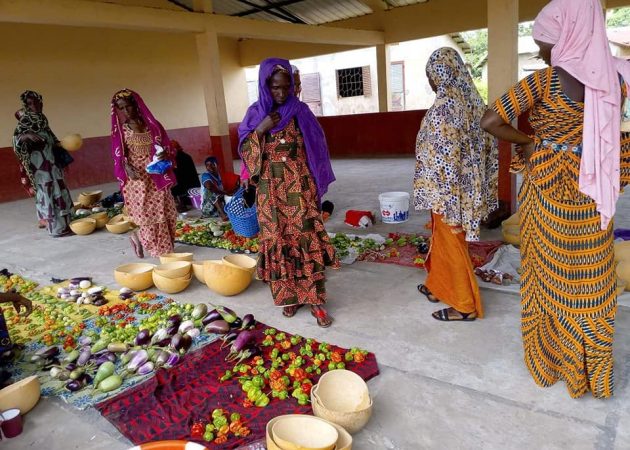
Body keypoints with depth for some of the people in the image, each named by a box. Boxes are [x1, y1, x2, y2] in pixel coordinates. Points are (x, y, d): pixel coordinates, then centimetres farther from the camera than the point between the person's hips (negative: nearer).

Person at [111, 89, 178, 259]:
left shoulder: (152, 124, 8)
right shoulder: (120, 130, 5)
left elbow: (167, 147, 7)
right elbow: (119, 156, 2)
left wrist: (164, 155, -16)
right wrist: (127, 168, -18)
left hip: (156, 177, 2)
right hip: (136, 178, -2)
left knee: (165, 212, 0)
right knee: (146, 213, -4)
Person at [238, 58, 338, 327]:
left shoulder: (300, 111, 2)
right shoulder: (255, 113, 4)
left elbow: (316, 148, 5)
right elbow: (244, 150, 2)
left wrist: (314, 184, 1)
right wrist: (261, 130, -14)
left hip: (300, 187, -1)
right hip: (271, 190, 1)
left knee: (307, 239, -4)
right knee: (279, 241, 4)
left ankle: (314, 300, 4)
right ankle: (288, 295, 19)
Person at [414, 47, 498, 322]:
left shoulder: (444, 106, -19)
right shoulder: (472, 101, 6)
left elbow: (446, 154, -23)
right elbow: (486, 145, 9)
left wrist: (444, 198, -18)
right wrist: (480, 191, 15)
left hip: (448, 188, -8)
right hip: (468, 184, 9)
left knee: (451, 243, 4)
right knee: (442, 238, 21)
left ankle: (465, 305, 17)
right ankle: (437, 286, 38)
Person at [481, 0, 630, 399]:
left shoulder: (544, 80, -15)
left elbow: (490, 122, -21)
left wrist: (527, 141, -6)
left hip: (550, 192, -4)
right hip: (593, 193, 5)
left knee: (551, 274, 11)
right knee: (589, 278, 15)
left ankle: (553, 358, 28)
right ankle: (592, 367, 30)